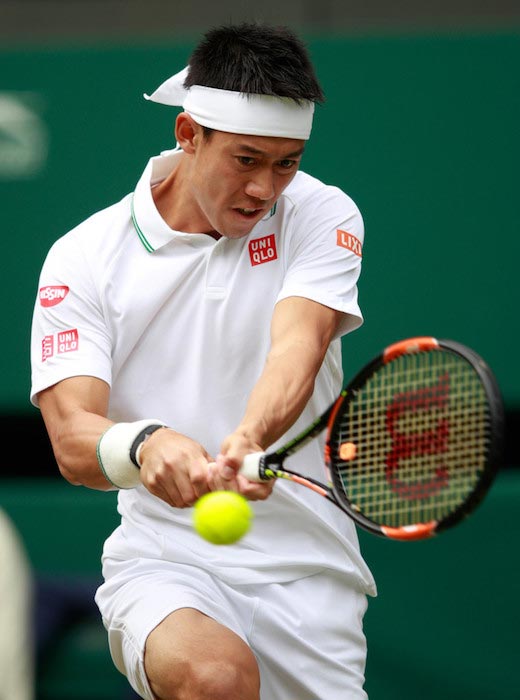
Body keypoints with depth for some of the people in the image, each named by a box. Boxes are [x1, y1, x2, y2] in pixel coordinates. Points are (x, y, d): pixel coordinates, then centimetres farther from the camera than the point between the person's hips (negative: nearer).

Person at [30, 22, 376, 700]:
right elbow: (71, 439, -11)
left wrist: (248, 440, -39)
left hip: (308, 569, 3)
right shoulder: (85, 257, -1)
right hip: (162, 558, -3)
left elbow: (298, 347, -17)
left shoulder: (321, 216, 1)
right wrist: (144, 445, -36)